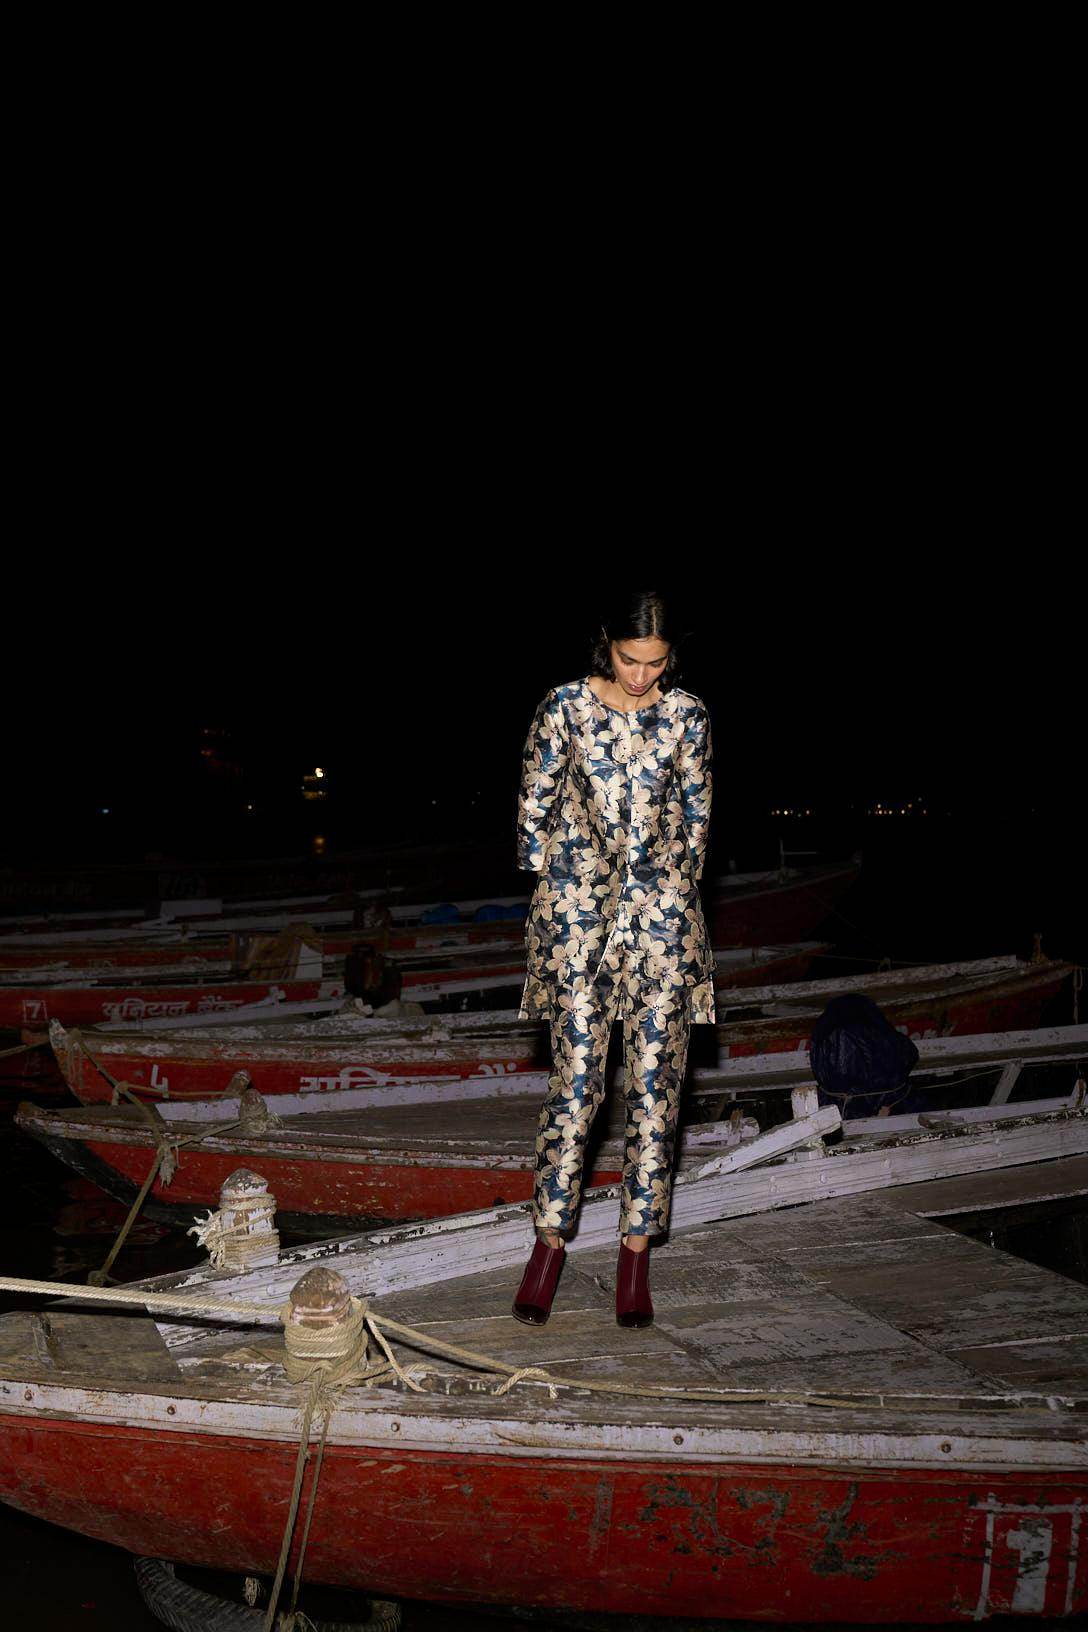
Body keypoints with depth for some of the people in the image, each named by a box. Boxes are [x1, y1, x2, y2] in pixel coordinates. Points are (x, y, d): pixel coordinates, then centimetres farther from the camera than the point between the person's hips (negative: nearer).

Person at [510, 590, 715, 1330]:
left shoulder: (687, 715, 3)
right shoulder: (566, 706, -1)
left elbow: (696, 813, 11)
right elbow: (534, 805, 5)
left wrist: (674, 890, 9)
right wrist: (553, 888, 5)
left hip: (664, 911, 2)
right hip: (577, 908, -2)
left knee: (656, 1081, 1)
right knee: (576, 1077, -3)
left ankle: (637, 1249, 12)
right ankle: (551, 1239, 10)